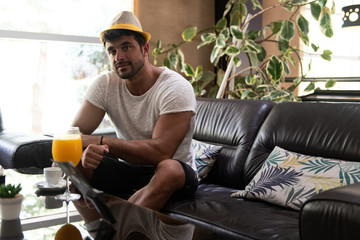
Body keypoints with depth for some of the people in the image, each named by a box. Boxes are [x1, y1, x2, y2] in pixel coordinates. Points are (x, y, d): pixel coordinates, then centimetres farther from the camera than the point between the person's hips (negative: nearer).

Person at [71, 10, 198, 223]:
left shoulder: (176, 88, -20)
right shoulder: (105, 84, -4)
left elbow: (161, 151, -30)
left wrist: (99, 142, -29)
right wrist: (86, 150, -35)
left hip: (179, 175, -4)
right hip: (126, 169, 4)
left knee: (169, 169, -38)